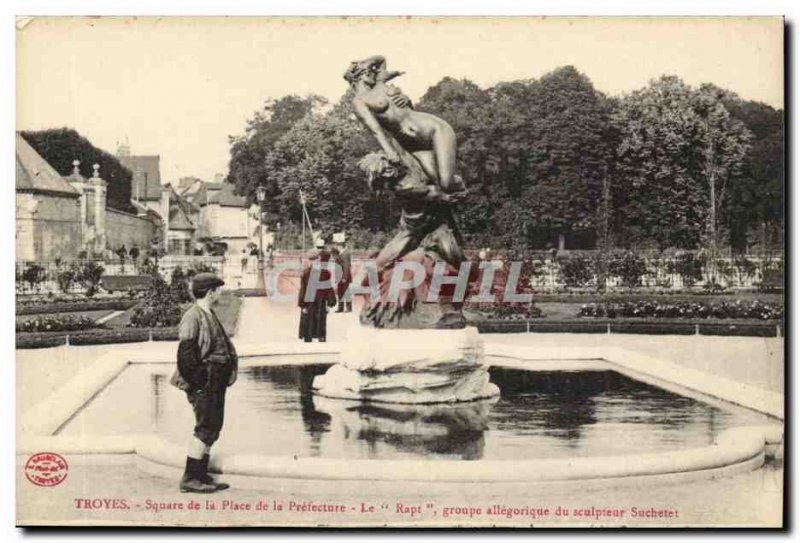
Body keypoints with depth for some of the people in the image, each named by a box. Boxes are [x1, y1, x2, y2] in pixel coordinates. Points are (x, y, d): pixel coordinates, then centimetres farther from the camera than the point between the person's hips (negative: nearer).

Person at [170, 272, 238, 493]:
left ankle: (202, 476, 21)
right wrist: (196, 383, -18)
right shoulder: (193, 317, -16)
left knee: (212, 428, 13)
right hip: (204, 383, -10)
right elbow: (185, 354, -21)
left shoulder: (209, 315, 14)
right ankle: (189, 478, 0)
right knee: (205, 429, -7)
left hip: (216, 382, 10)